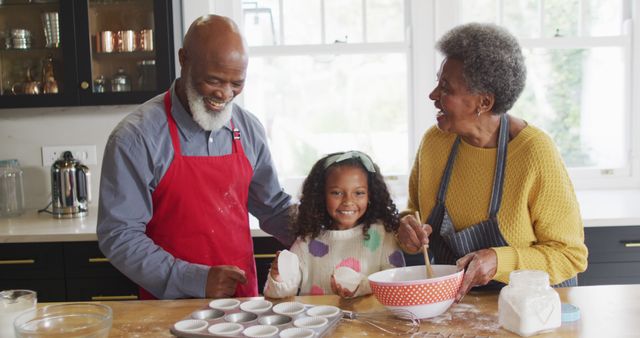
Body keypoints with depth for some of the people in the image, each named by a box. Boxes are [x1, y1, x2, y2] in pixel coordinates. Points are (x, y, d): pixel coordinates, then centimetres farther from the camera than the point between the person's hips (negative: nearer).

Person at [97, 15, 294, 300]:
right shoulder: (136, 137, -12)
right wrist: (195, 280, -19)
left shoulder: (248, 129, 3)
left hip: (244, 296, 3)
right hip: (172, 305, -3)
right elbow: (119, 235, -12)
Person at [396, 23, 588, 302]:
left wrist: (500, 261, -26)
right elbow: (414, 209, 12)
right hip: (451, 299, 3)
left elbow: (571, 255, -12)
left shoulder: (536, 153, -18)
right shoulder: (433, 141, -4)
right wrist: (406, 227, -11)